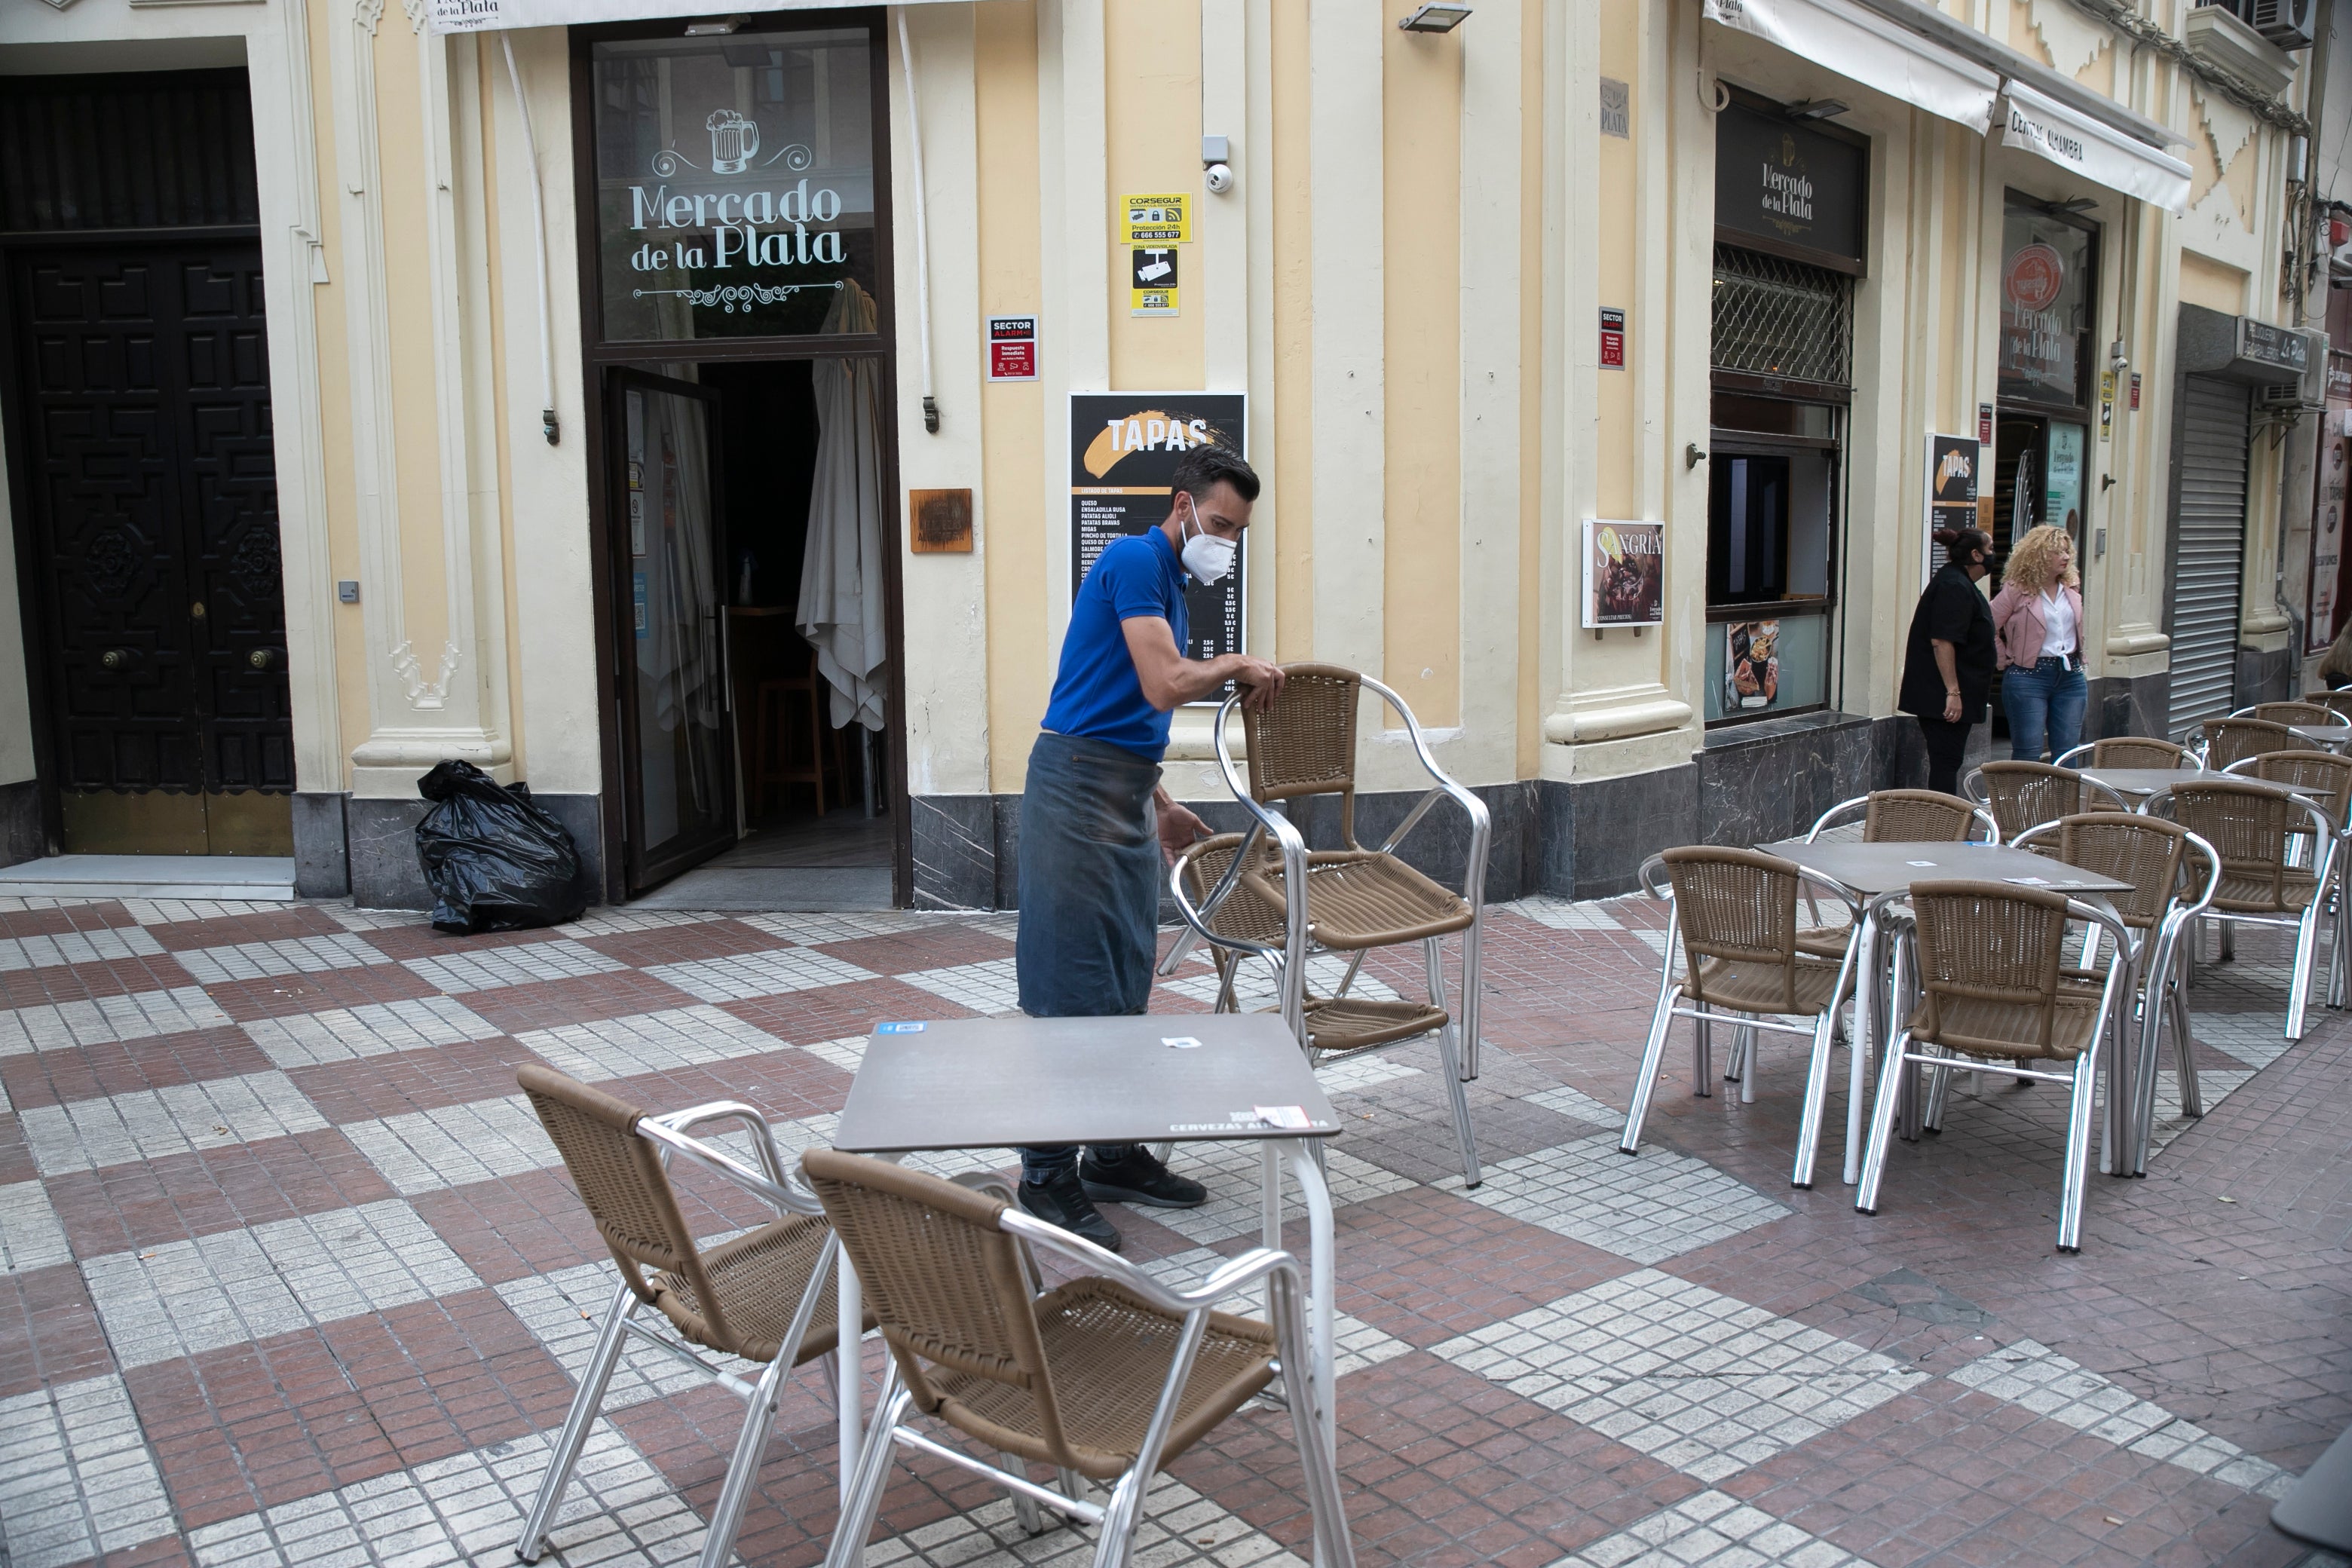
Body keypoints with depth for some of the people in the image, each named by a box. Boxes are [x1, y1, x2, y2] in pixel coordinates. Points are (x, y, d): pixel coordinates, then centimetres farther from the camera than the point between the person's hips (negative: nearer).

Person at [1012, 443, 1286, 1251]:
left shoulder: (1171, 582, 20)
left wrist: (1158, 806, 26)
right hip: (1079, 787, -10)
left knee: (1125, 985, 12)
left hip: (1126, 792, 10)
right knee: (1071, 986, -6)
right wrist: (1238, 664, -4)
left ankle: (1115, 1153, 22)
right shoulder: (1136, 560, -11)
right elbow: (1166, 687, -21)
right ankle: (1047, 1177, 1)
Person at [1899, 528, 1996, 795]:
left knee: (1946, 761, 12)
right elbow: (1942, 642, -25)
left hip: (1938, 694, 11)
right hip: (1942, 695, -11)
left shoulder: (1958, 583, 19)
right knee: (1946, 762, -8)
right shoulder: (1954, 587, -16)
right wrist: (1953, 691, -26)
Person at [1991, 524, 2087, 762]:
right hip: (2029, 676, -5)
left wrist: (2079, 657, 13)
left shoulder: (2073, 586, 8)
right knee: (2028, 753, -4)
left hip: (2071, 675, 5)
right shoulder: (2016, 590, -8)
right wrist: (2005, 660, -7)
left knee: (2067, 752, 6)